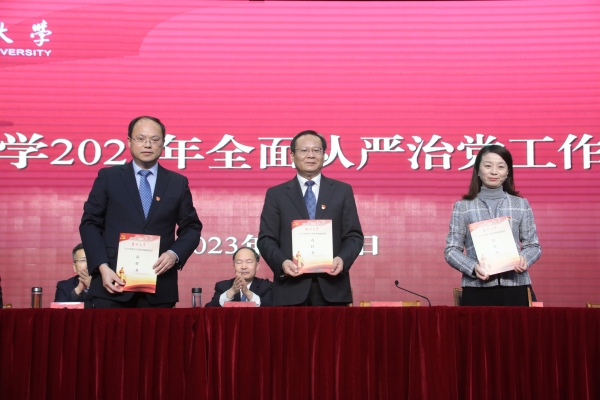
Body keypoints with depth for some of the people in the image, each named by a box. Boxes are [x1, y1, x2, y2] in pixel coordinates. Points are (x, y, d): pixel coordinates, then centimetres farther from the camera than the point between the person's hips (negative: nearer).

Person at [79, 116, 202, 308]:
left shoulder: (178, 183, 10)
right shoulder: (108, 177, 6)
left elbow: (191, 228, 11)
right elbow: (90, 224, 3)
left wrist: (175, 254, -9)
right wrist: (102, 267, -9)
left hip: (160, 288, 1)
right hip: (114, 282, -1)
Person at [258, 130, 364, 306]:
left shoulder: (342, 190, 11)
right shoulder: (276, 194, 10)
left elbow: (354, 235, 8)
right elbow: (266, 239, 5)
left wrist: (342, 258, -13)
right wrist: (282, 262, -15)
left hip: (332, 286, 1)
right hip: (291, 286, 0)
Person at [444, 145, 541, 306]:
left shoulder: (521, 205, 11)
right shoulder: (463, 206, 6)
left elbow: (533, 246, 12)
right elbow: (451, 250, 4)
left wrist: (524, 259, -10)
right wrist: (473, 267, -14)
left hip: (514, 288, 1)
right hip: (477, 289, -1)